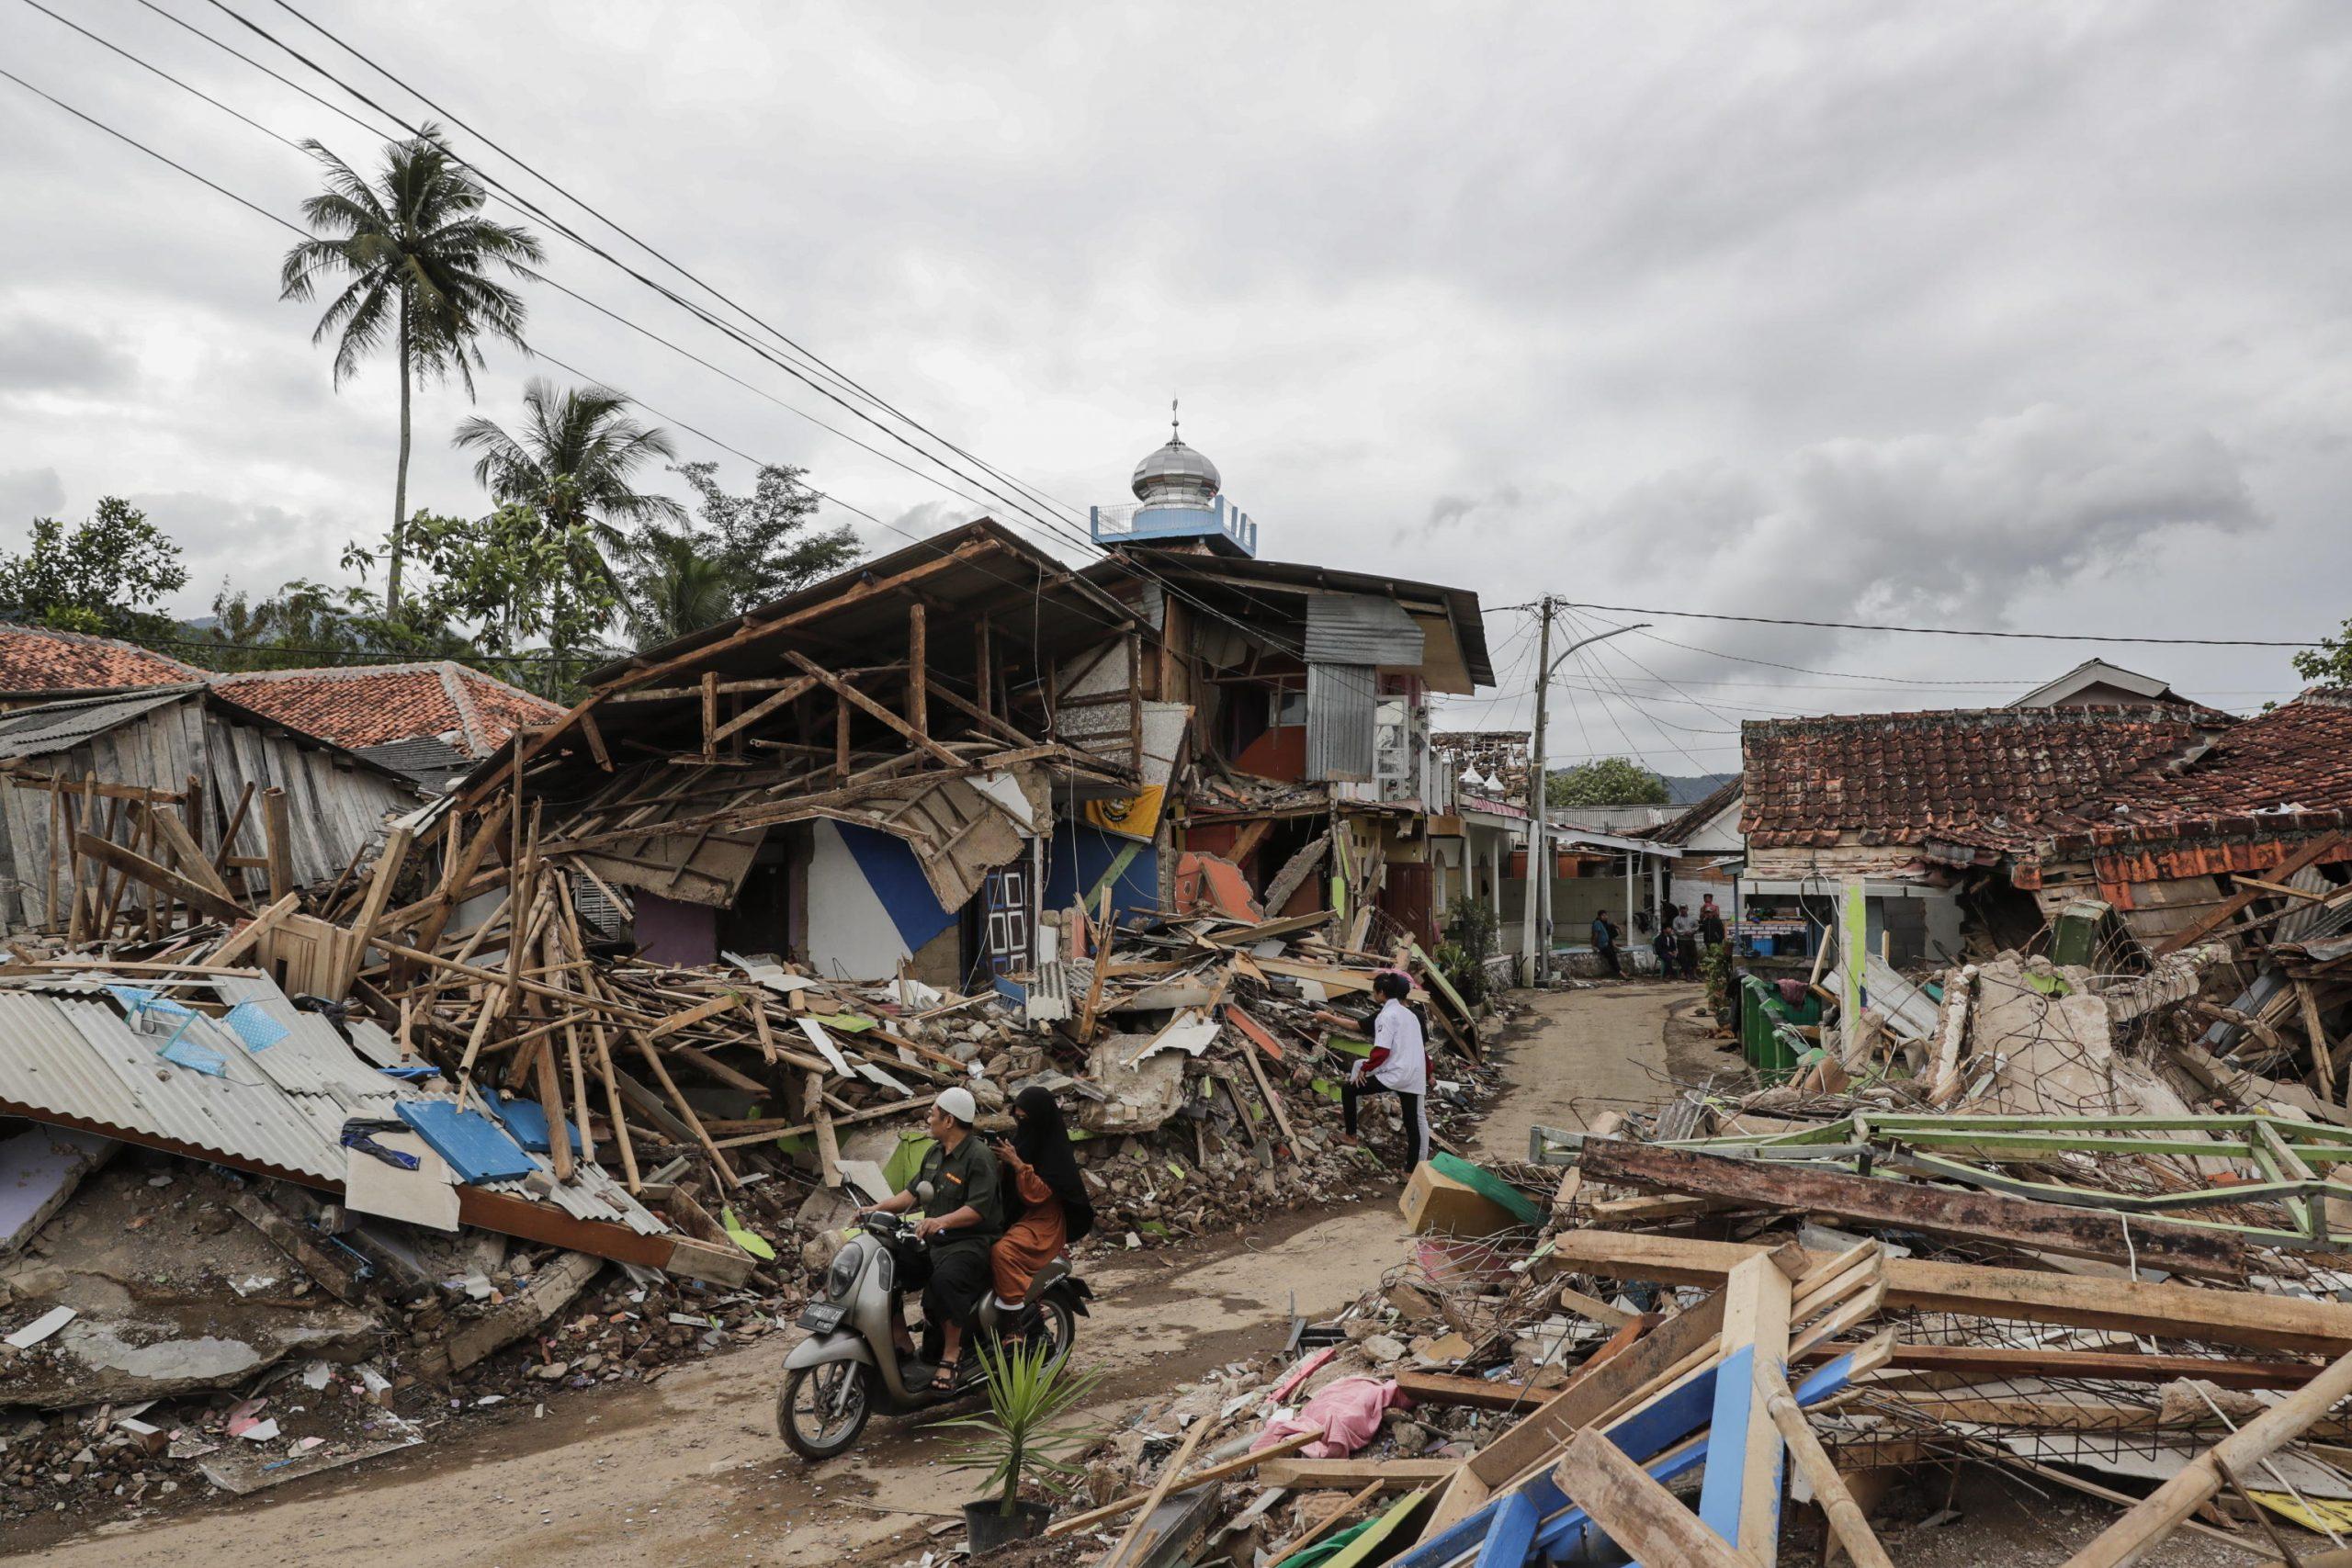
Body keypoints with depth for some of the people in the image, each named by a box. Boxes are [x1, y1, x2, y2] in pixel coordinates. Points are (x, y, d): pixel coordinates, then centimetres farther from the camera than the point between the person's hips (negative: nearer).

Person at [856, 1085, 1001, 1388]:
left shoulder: (979, 1158, -14)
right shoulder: (935, 1153, 15)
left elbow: (978, 1209, -23)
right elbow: (913, 1192, 18)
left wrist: (941, 1221, -37)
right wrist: (878, 1208, 4)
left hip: (970, 1242, -9)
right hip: (932, 1242, 9)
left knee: (946, 1280, -37)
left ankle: (951, 1355, -22)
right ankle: (901, 1341, 4)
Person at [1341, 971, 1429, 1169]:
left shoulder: (1387, 1014, -8)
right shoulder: (1410, 1014, 18)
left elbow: (1381, 1050, -18)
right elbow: (1423, 1048, 22)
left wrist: (1365, 1069, -6)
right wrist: (1427, 1074, 30)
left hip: (1395, 1074, -8)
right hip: (1415, 1076, 8)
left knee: (1348, 1089, 4)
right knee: (1415, 1121, 11)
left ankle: (1351, 1135, 10)